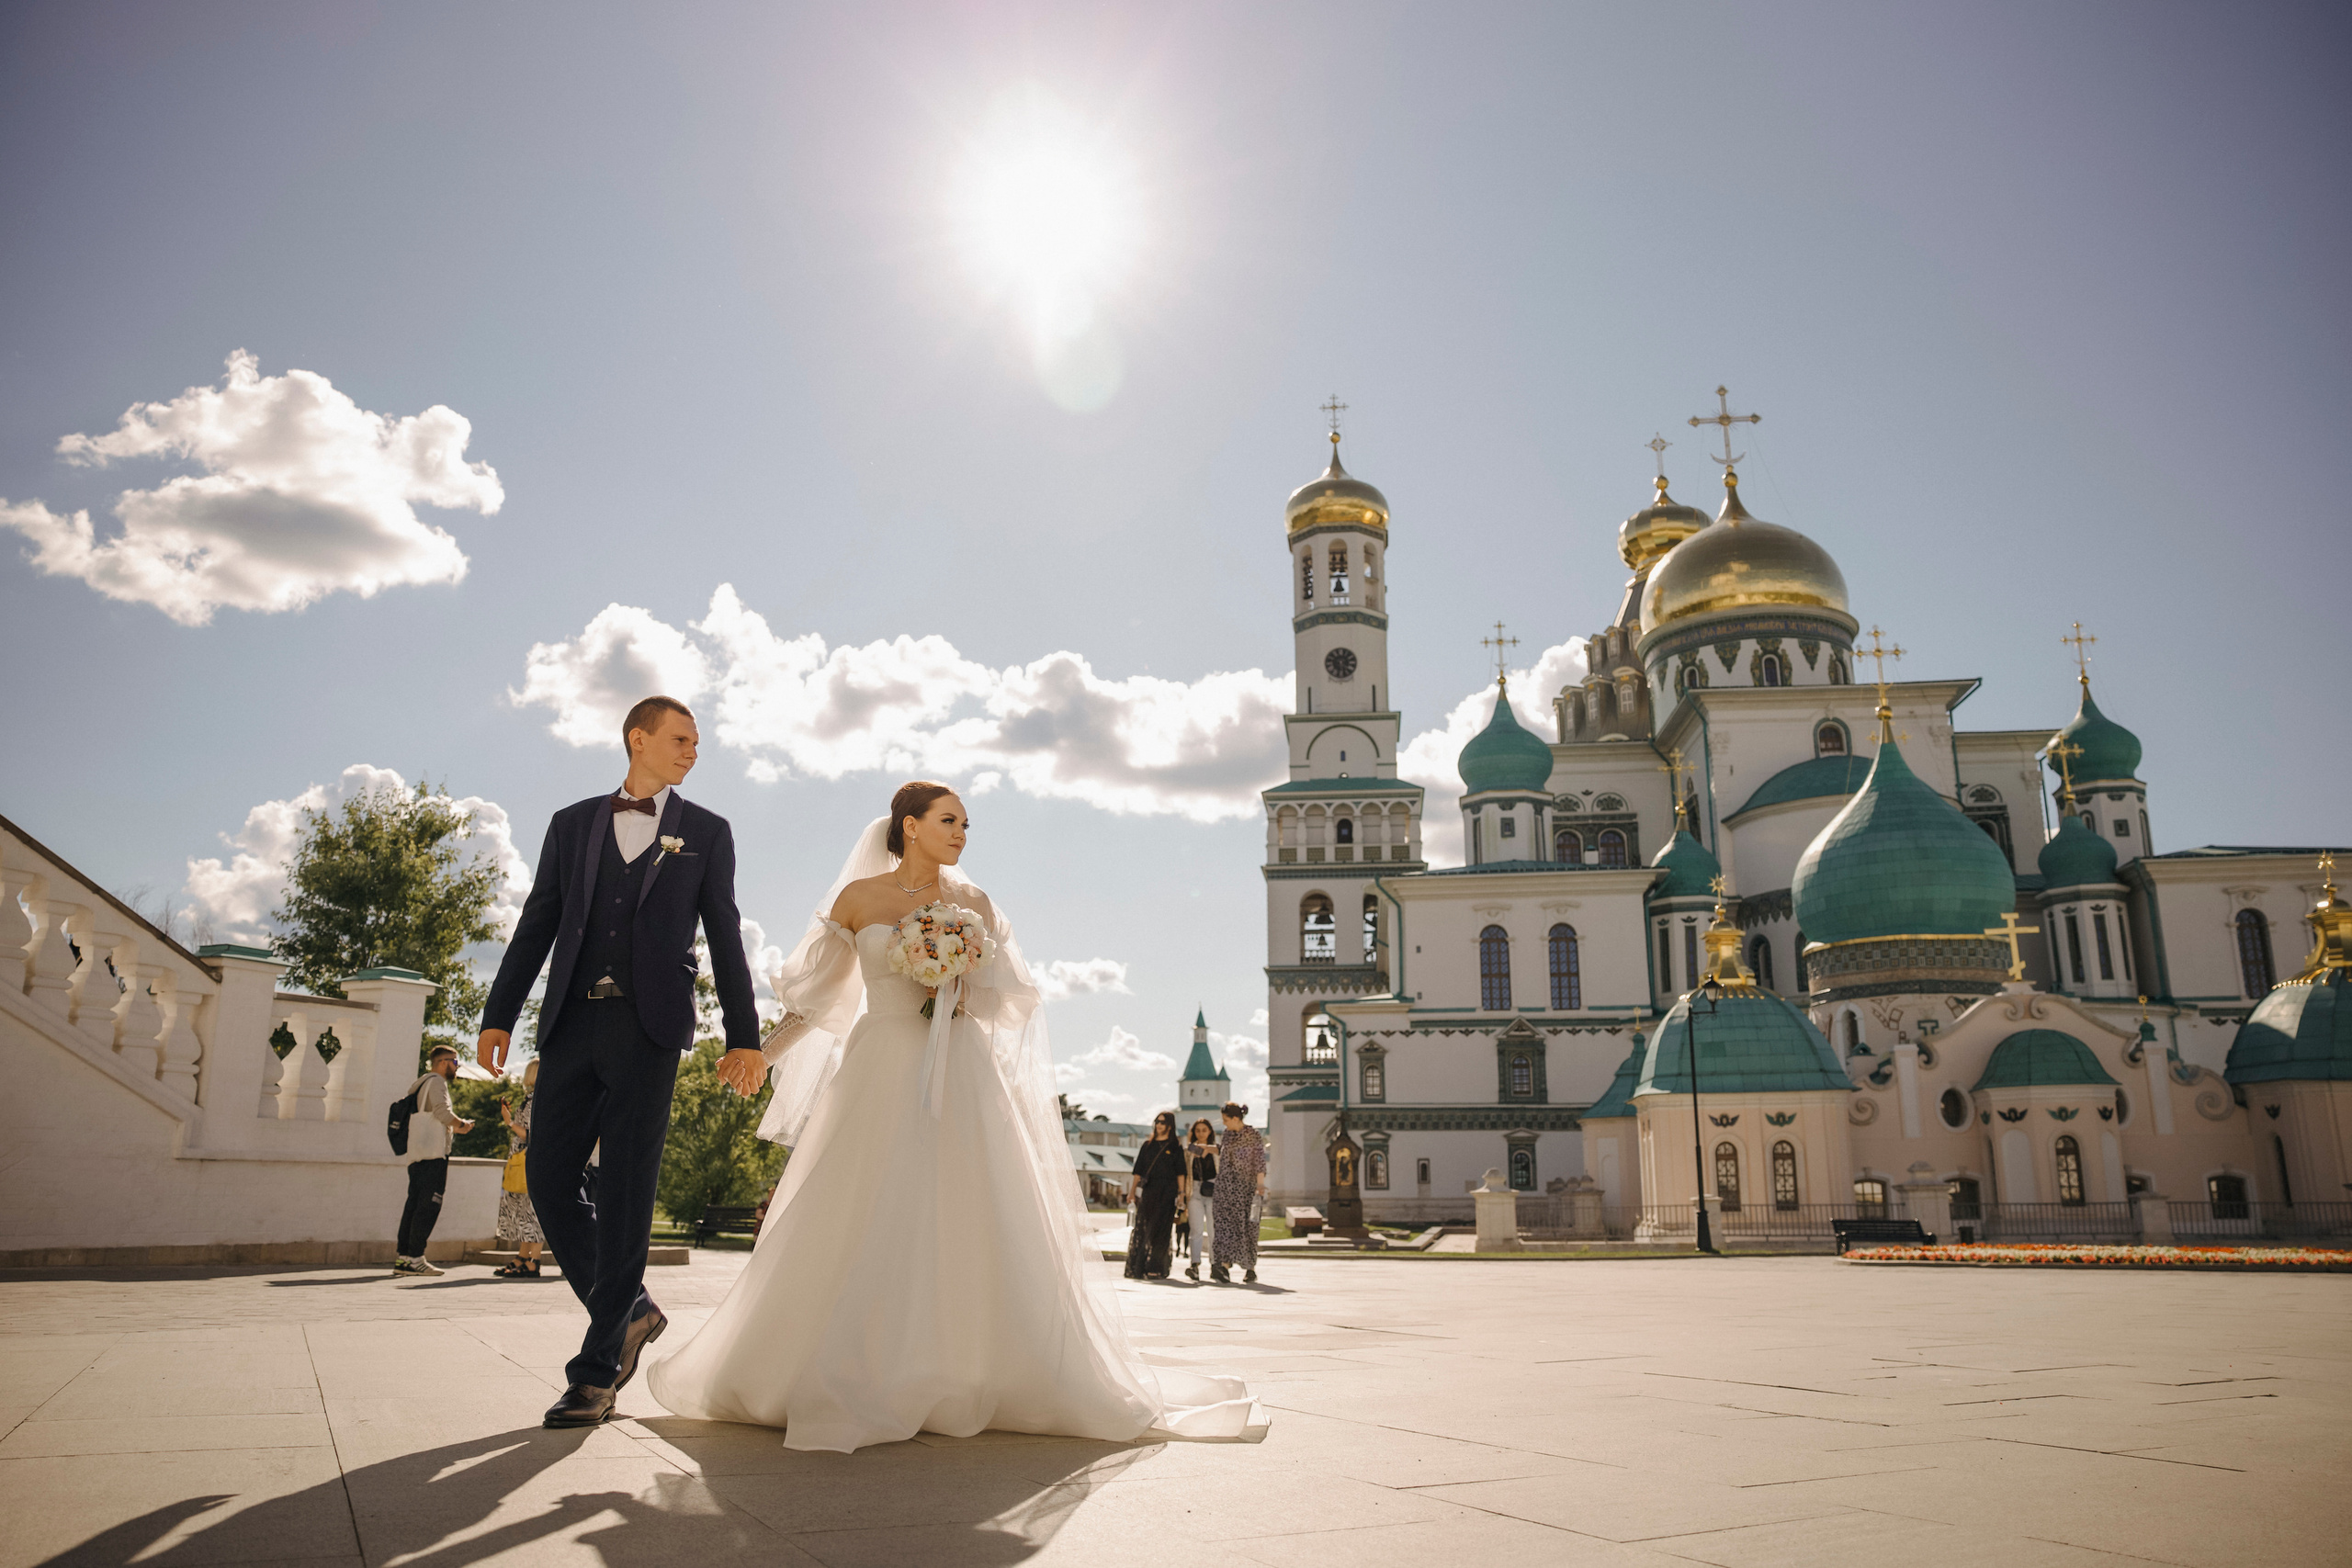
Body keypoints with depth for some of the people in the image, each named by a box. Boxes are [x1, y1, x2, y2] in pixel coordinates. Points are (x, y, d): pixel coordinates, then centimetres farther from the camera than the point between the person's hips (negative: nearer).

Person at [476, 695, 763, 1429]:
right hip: (571, 1023, 3)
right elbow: (536, 927, 12)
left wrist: (743, 1034, 1)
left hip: (649, 1027, -3)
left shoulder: (706, 832, 11)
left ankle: (597, 1369, 2)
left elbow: (725, 937, 7)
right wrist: (499, 1015, 4)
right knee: (549, 1175, 0)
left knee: (625, 1191, -5)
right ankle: (629, 1312, 21)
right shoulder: (572, 823, 16)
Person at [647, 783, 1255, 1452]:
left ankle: (973, 1380, 9)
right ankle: (847, 1382, 13)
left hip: (959, 1076, 1)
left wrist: (962, 996, -9)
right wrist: (758, 1048, 9)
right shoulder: (858, 897, 4)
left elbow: (1012, 993, 10)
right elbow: (817, 990, 11)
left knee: (969, 1227, -3)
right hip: (880, 1074, -1)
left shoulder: (974, 905, 8)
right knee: (858, 1228, -2)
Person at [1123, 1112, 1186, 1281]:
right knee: (1143, 1227, -4)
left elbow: (1180, 1173, 4)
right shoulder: (1148, 1145, 14)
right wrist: (1132, 1191, 5)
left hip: (1167, 1192, -2)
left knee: (1159, 1230, -5)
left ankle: (1156, 1269, -2)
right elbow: (1138, 1171, 12)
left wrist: (1181, 1193, -5)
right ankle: (1138, 1268, -1)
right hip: (1148, 1191, 2)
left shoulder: (1176, 1148, 7)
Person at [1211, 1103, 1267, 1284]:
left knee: (1245, 1226, -1)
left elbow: (1259, 1163, -9)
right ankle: (1224, 1267, -13)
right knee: (1226, 1225, -5)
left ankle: (1251, 1269, 9)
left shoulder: (1253, 1135, -7)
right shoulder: (1228, 1134, 10)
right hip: (1225, 1186, 5)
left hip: (1244, 1187, -5)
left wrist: (1260, 1186, -16)